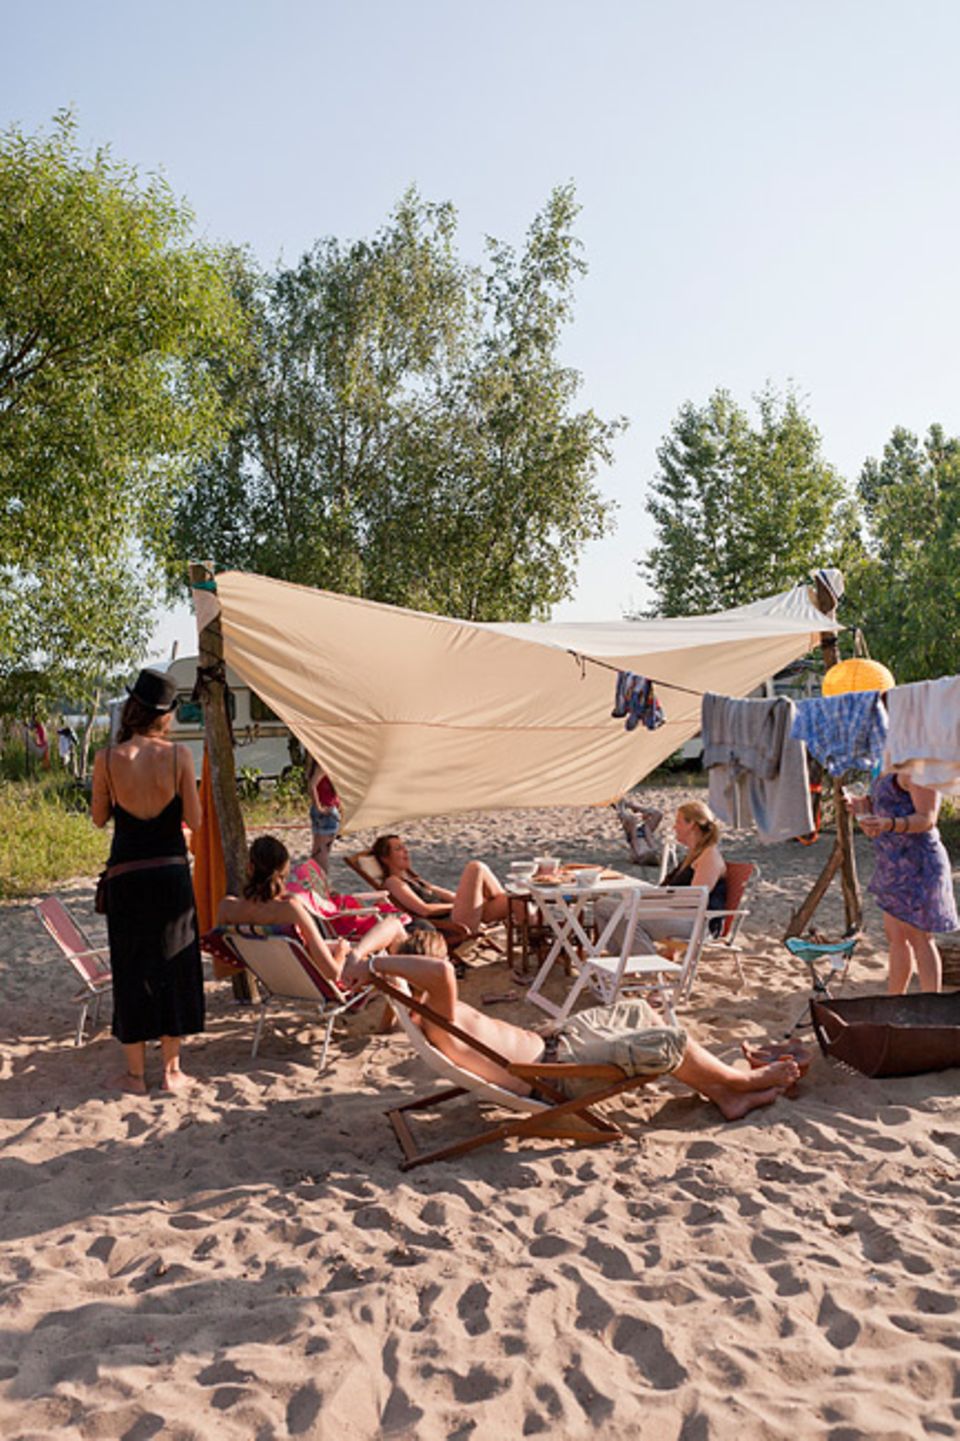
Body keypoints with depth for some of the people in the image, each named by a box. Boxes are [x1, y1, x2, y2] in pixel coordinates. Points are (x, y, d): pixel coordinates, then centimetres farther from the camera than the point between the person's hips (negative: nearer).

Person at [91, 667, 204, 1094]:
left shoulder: (108, 759, -9)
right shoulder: (178, 755, -10)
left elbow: (99, 818, 4)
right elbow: (195, 820, -6)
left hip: (126, 875, 0)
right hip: (172, 872, 0)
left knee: (132, 971, 11)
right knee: (173, 967, 13)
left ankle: (136, 1074, 20)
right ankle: (172, 1069, 21)